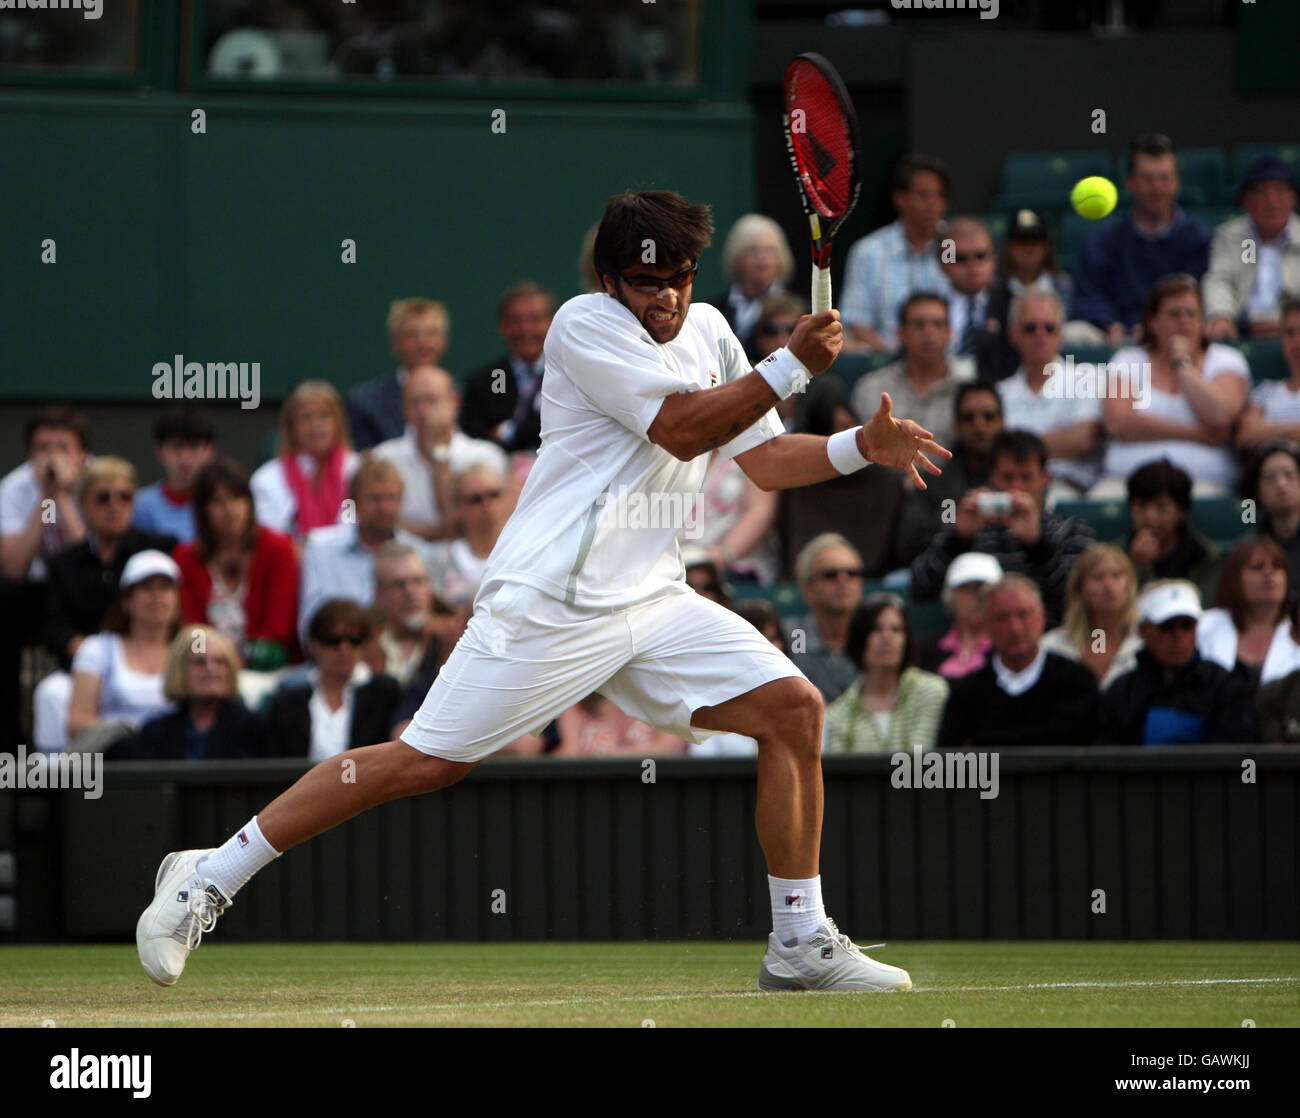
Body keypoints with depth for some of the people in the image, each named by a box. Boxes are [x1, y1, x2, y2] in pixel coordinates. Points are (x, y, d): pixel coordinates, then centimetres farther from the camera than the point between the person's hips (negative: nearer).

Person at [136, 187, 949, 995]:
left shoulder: (707, 330, 16)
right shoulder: (585, 324, -8)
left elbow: (767, 458, 20)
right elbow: (682, 430, -16)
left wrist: (865, 446, 5)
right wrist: (793, 367, -14)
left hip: (652, 603, 7)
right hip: (547, 602, -7)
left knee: (794, 709, -5)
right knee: (424, 763, -10)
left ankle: (801, 943, 5)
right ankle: (209, 878, 1)